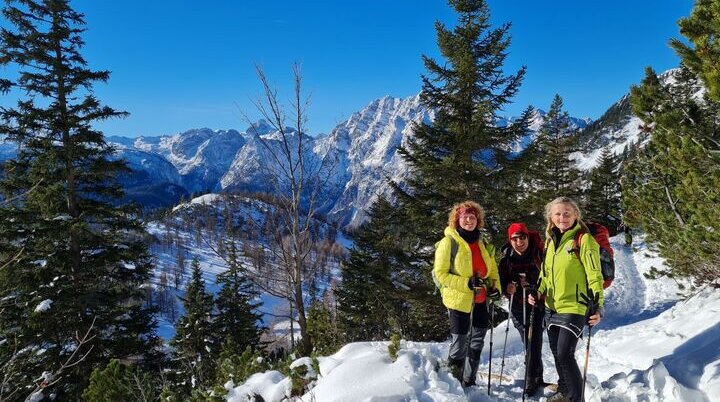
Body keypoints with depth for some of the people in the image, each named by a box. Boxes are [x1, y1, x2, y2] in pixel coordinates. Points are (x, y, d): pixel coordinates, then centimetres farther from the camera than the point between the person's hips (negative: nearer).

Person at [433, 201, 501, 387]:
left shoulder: (483, 245, 8)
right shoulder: (448, 242, -10)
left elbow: (492, 270, 20)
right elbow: (441, 273, -13)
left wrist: (495, 287, 1)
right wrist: (467, 283, -21)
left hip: (480, 301, 6)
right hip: (458, 301, -6)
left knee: (476, 343, 16)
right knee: (459, 345, 0)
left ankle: (469, 382, 33)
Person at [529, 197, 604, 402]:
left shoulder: (583, 239, -11)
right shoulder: (551, 240, 9)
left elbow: (594, 275, -14)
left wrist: (598, 306, -20)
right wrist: (538, 292, 8)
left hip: (574, 307, -7)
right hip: (552, 307, 7)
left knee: (565, 354, -10)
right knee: (556, 352, 16)